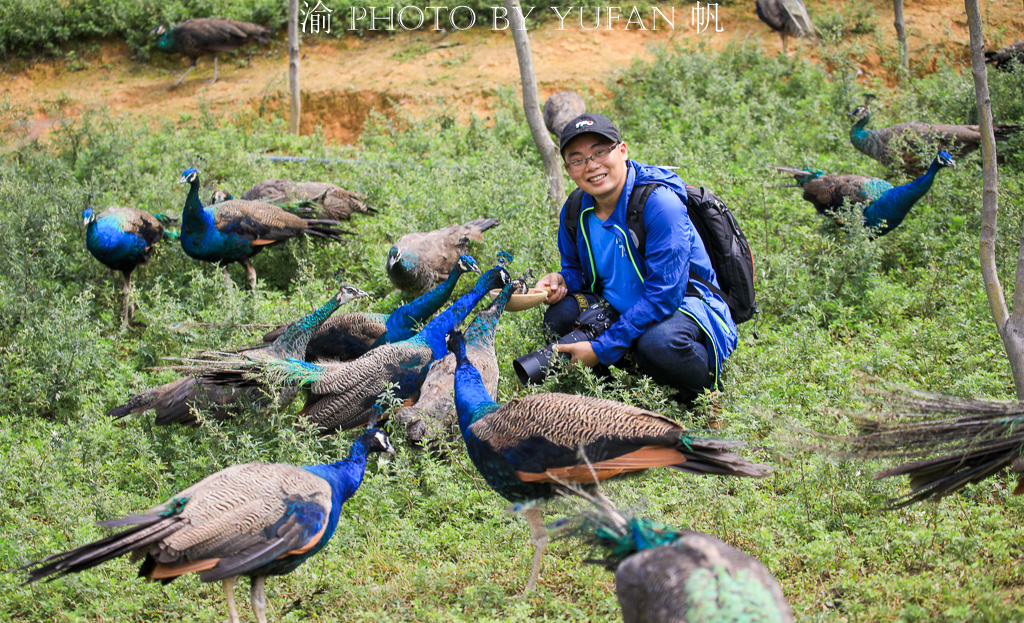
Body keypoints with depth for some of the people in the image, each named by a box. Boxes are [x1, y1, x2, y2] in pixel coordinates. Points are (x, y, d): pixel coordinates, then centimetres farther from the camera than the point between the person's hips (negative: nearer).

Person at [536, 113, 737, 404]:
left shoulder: (659, 201, -25)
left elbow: (663, 294, -28)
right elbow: (577, 269, 17)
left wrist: (602, 349, -30)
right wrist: (562, 281, -11)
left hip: (684, 304, -7)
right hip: (620, 307, 7)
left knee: (658, 343, -39)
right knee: (559, 316, -18)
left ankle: (705, 393, -7)